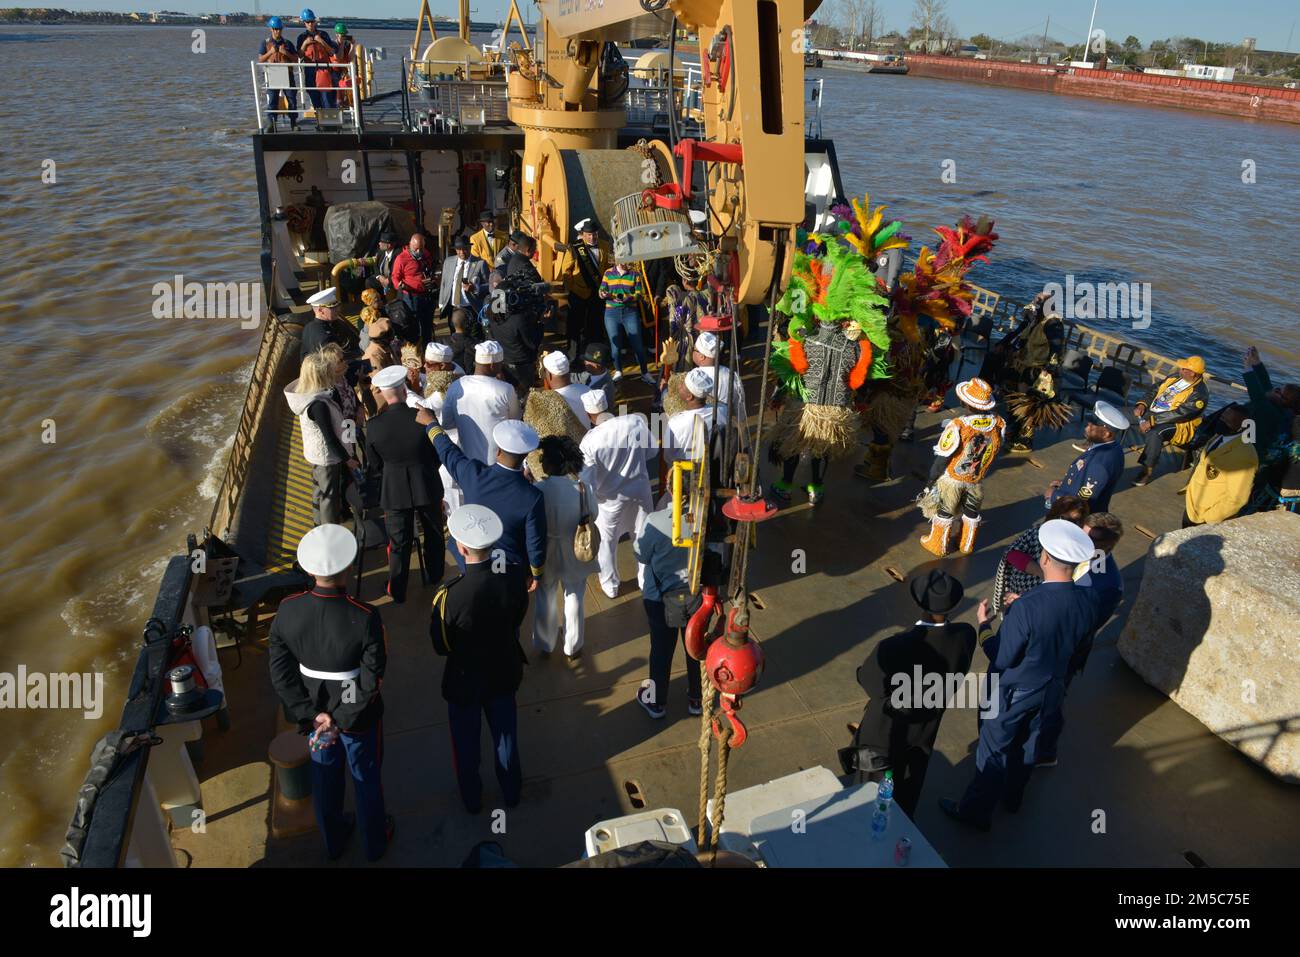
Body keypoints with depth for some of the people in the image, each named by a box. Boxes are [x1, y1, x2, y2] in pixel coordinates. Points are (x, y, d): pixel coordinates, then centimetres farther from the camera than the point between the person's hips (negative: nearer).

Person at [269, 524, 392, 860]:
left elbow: (280, 673, -13)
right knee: (366, 777, 22)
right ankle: (375, 842, 45)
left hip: (314, 711, 3)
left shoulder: (287, 611, -20)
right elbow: (371, 682, -25)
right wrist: (341, 721, -15)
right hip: (358, 715, -3)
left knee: (325, 775, 26)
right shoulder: (365, 618, -31)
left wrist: (311, 714, -11)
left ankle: (333, 840, 50)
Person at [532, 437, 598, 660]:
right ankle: (573, 647, 37)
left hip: (547, 555, -1)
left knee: (545, 600, 22)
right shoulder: (584, 488, -18)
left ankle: (545, 646, 40)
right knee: (574, 599, 21)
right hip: (575, 554, 1)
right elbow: (592, 516, -4)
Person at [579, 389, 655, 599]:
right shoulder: (637, 422, -18)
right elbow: (651, 451, -1)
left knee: (606, 542, 22)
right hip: (640, 489, 3)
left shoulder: (589, 440, -25)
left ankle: (610, 586, 40)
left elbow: (588, 482, -19)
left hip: (611, 498, -3)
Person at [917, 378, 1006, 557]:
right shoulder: (998, 423, -18)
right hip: (977, 480, 4)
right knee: (972, 512, 25)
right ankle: (967, 545, 45)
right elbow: (996, 449, 0)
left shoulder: (957, 426, -33)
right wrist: (981, 470, 16)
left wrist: (932, 479, -7)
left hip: (952, 479, -4)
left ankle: (937, 545, 36)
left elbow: (942, 459, -23)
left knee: (944, 512, 18)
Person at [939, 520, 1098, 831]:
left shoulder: (1026, 608, -37)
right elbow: (1075, 644, 2)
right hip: (1051, 689, 6)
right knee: (1027, 745, 28)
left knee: (993, 751, 15)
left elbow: (1002, 659, -25)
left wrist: (983, 625, -9)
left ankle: (976, 811, 35)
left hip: (1013, 693, -6)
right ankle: (1012, 797, 52)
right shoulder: (1086, 602, -17)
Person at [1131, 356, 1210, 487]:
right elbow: (1155, 390, 16)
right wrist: (1143, 404, -4)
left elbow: (1180, 414, -24)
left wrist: (1152, 421, -28)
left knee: (1155, 432, -38)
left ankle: (1147, 471, -27)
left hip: (1179, 425, -8)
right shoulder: (1175, 378, 8)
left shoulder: (1199, 394, -16)